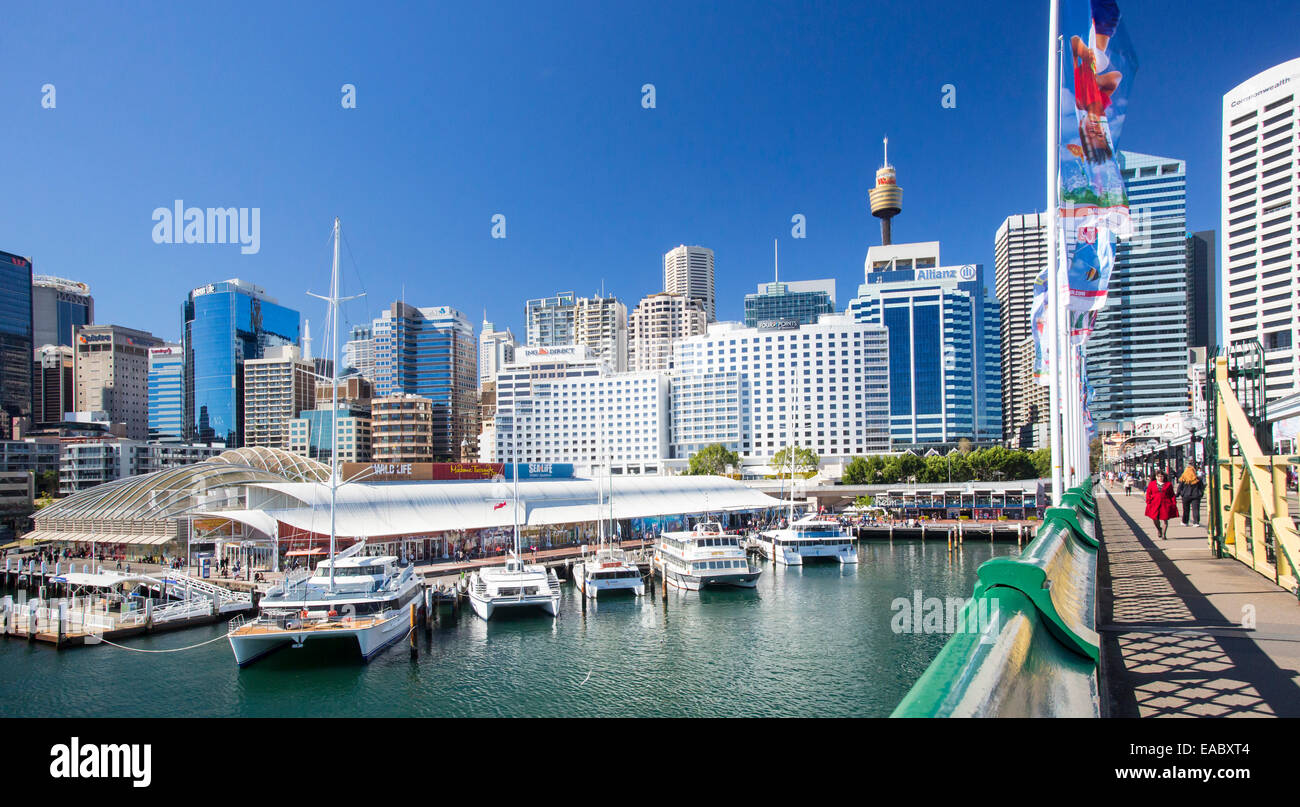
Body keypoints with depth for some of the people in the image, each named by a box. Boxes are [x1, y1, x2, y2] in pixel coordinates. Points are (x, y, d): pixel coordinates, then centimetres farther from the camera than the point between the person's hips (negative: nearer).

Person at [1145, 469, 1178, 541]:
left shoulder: (1168, 484, 7)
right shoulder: (1151, 484, 7)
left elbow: (1172, 495, 8)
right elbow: (1148, 494, 8)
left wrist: (1174, 504, 1)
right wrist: (1148, 503, 0)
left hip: (1165, 504, 0)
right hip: (1155, 504, 0)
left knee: (1164, 519, -2)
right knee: (1155, 518, -4)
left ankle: (1164, 535, 7)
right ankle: (1158, 528, 29)